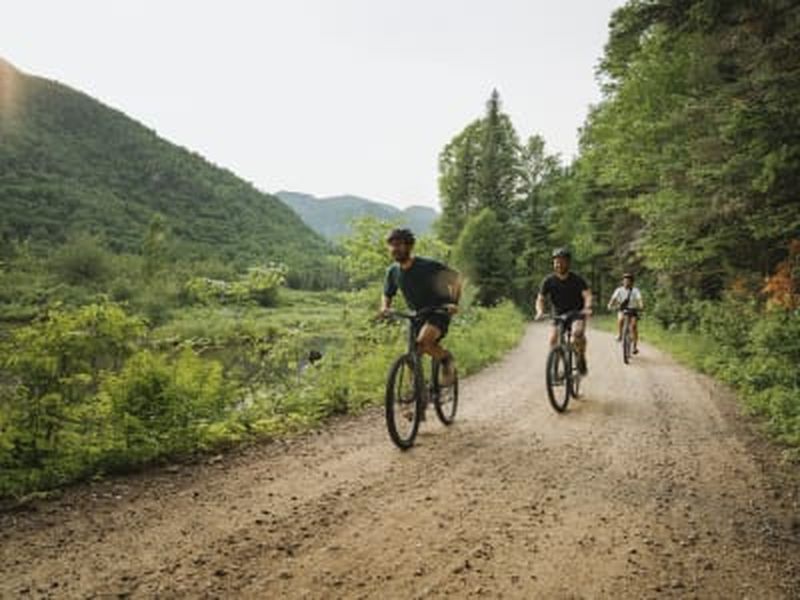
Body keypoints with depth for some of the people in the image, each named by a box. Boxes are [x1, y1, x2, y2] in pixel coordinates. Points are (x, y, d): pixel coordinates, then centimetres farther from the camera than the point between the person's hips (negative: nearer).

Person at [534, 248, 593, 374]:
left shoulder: (577, 279, -12)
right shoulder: (549, 281, -8)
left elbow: (587, 295, -21)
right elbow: (540, 299, -7)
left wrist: (587, 308, -42)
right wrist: (540, 311, -29)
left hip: (577, 314, -2)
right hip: (558, 315, 2)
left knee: (577, 332, -32)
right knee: (553, 339, -21)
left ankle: (581, 359, -9)